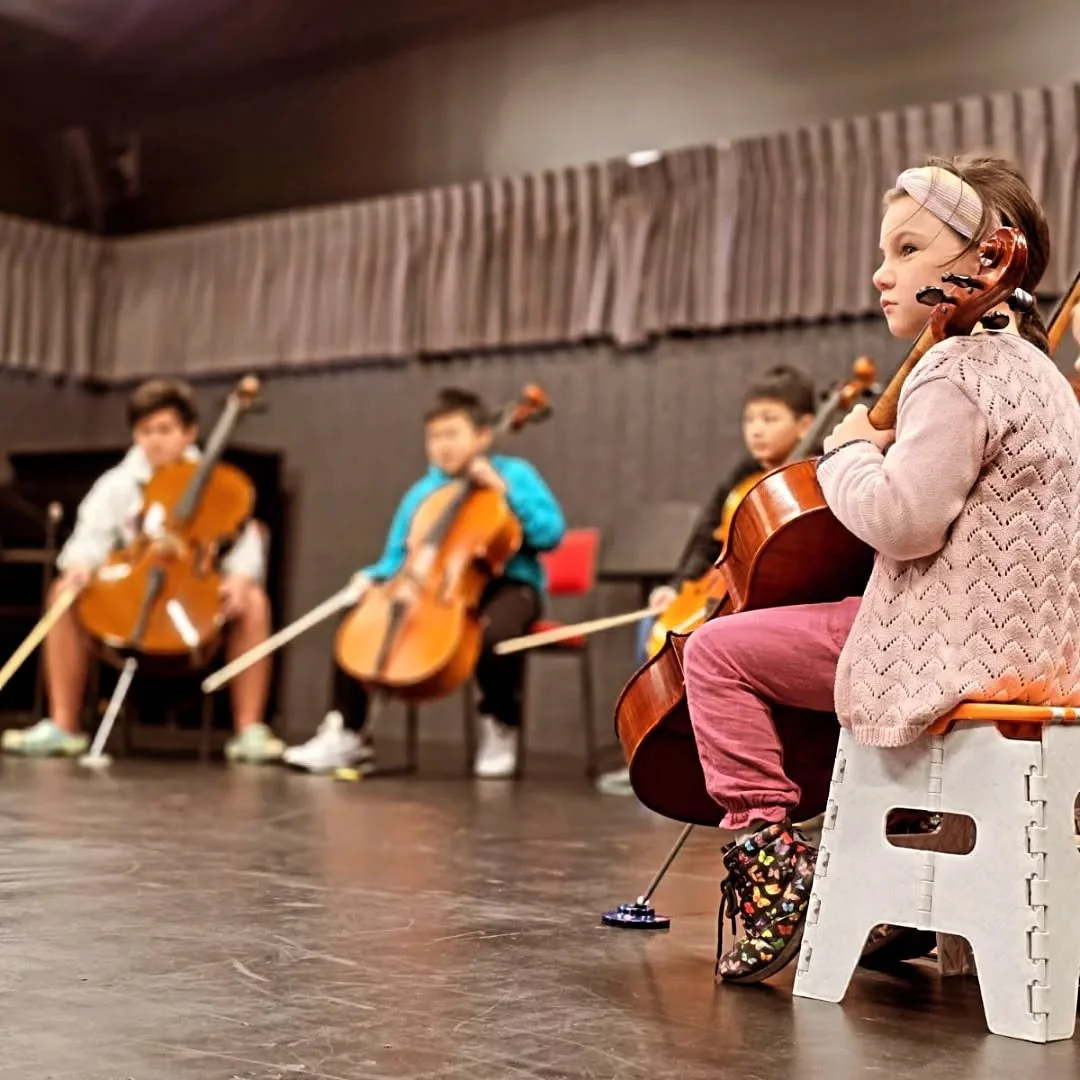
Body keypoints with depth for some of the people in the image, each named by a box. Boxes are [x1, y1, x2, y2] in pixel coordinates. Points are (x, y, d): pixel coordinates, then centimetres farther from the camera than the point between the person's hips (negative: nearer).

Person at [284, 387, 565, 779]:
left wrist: (504, 491, -16)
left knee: (497, 632, -39)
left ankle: (500, 727, -11)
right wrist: (373, 577, -9)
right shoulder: (422, 492, 11)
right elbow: (398, 559, 13)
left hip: (506, 584, -4)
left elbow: (551, 533, -10)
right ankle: (346, 734, -8)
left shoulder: (514, 474, 0)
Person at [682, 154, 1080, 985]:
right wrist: (880, 453, 15)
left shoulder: (957, 369, -16)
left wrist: (850, 450, -7)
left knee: (718, 652, -7)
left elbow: (901, 521, -24)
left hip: (955, 648, -10)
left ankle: (770, 849, -6)